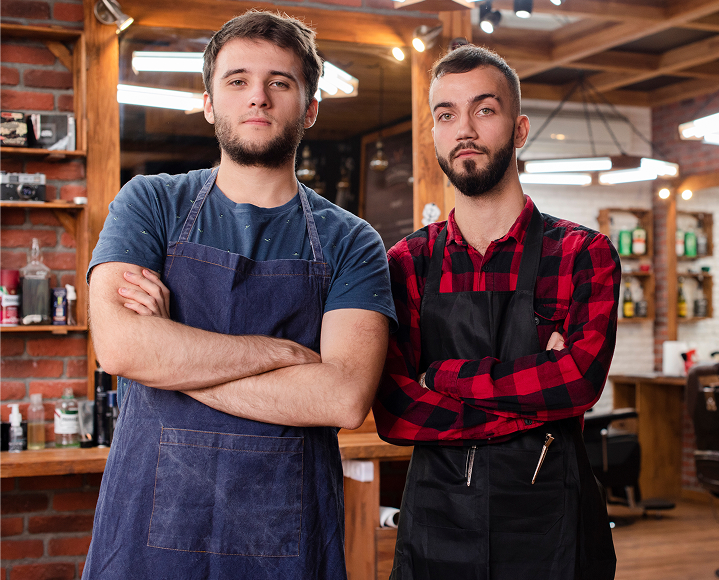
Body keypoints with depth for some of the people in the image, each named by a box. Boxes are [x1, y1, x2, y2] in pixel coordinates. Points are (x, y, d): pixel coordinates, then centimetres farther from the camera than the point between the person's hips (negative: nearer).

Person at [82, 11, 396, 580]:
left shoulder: (349, 242, 0)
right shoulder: (149, 204, 2)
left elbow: (344, 398, -15)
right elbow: (118, 344, -14)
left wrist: (169, 354, -13)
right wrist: (286, 352, -12)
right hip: (149, 526, 0)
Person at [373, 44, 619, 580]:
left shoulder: (584, 254, -2)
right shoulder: (407, 264, 2)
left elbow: (581, 378, -19)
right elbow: (394, 414, -9)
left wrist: (443, 376, -12)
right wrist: (538, 399, -15)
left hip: (550, 522, -1)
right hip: (435, 524, 1)